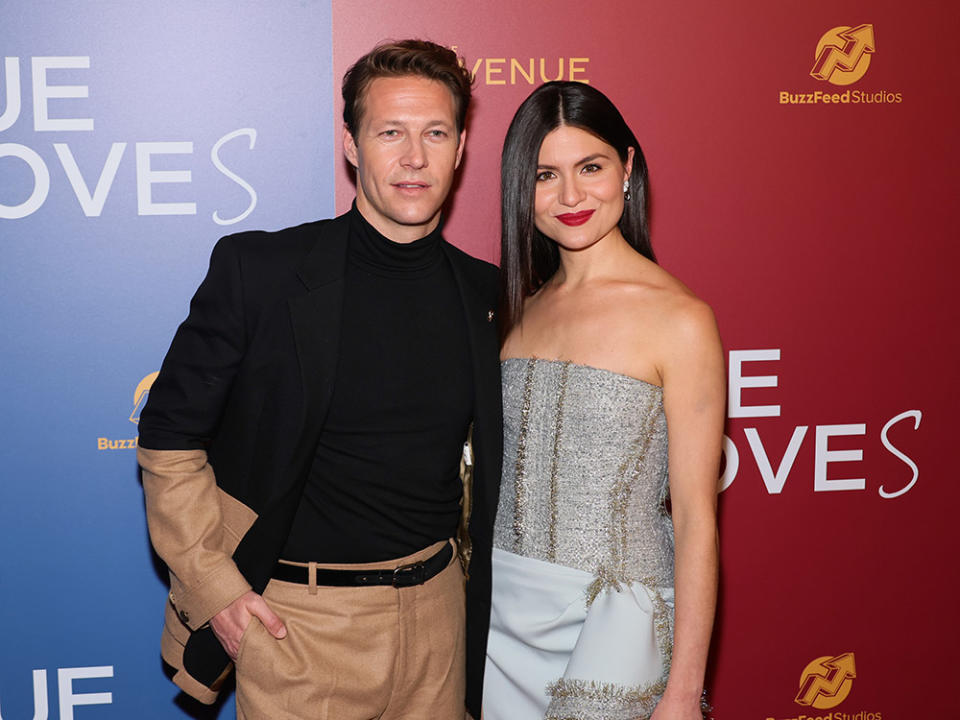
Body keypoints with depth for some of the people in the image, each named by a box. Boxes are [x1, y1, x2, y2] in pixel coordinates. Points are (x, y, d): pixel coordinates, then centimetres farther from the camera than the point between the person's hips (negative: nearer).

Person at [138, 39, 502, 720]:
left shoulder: (487, 294, 1)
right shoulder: (259, 269, -10)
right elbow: (169, 436, -5)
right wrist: (214, 586, -10)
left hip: (436, 611, 4)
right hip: (297, 623, -3)